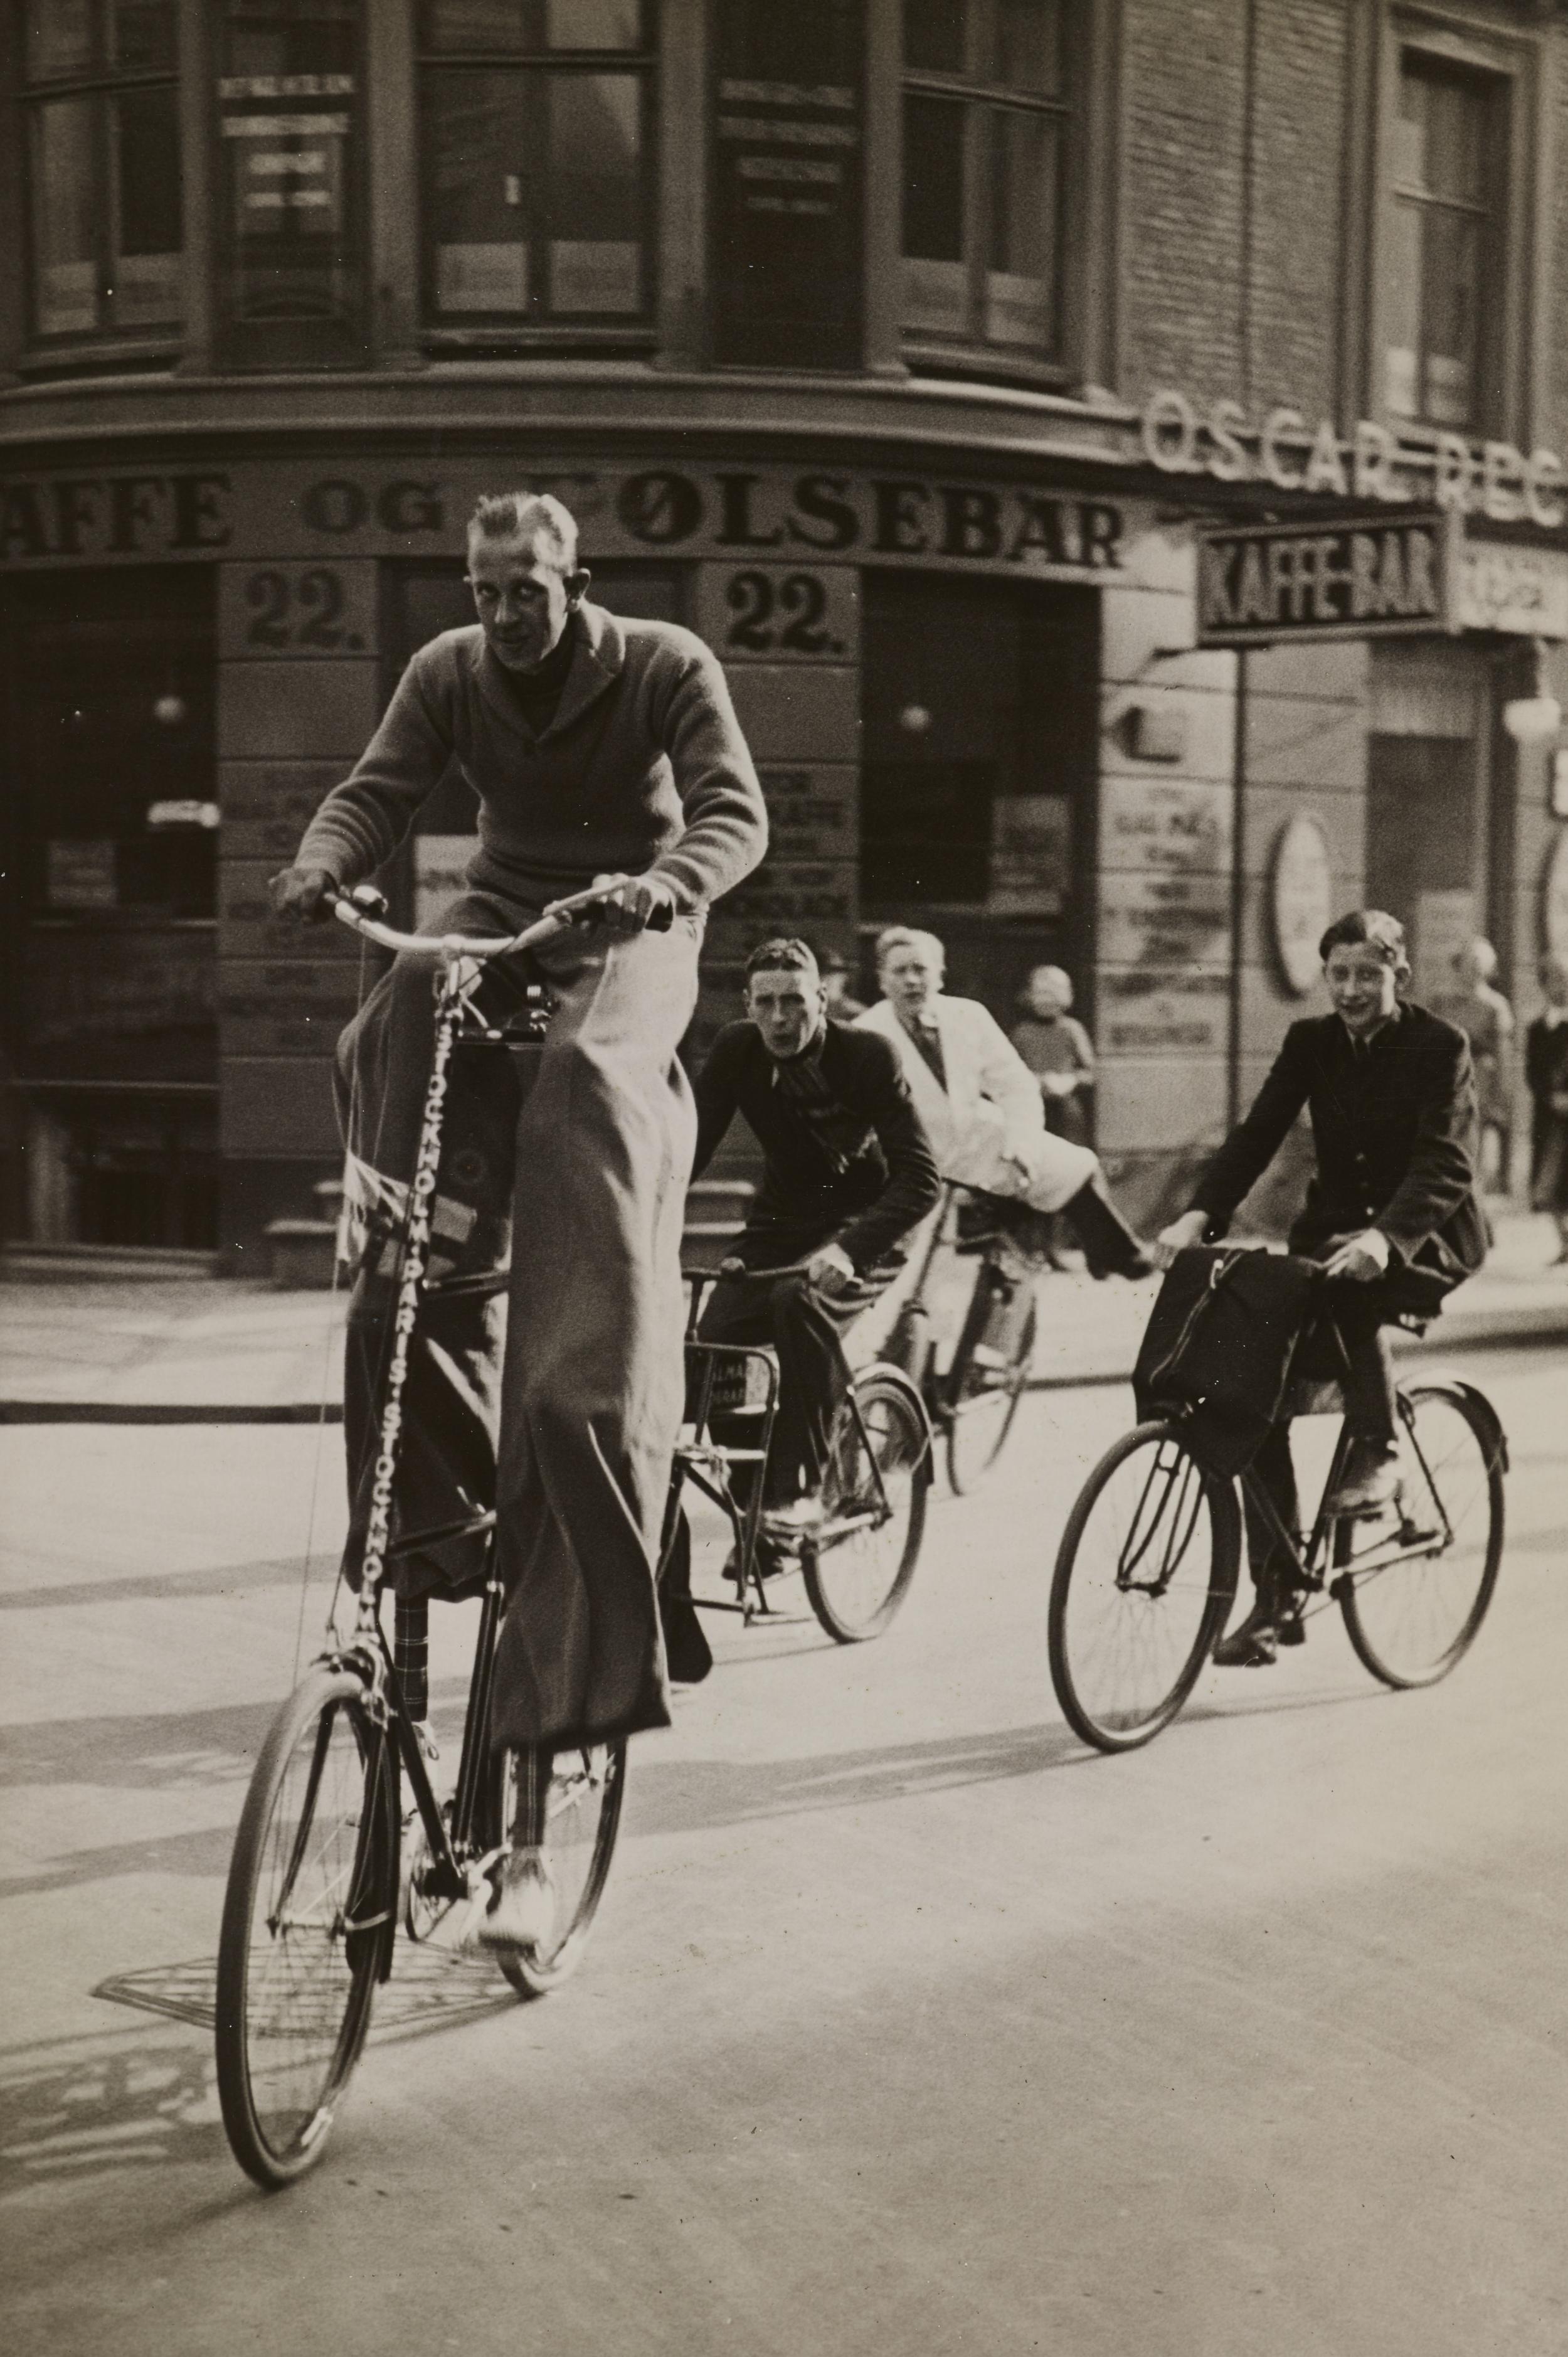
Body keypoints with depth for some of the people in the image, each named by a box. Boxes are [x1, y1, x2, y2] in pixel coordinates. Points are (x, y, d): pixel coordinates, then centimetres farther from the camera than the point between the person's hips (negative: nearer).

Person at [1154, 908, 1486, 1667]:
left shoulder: (1439, 1046, -10)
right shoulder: (1310, 1043, 3)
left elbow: (1445, 1165, -21)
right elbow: (1256, 1134, -7)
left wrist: (1385, 1236, -39)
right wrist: (1198, 1214, -24)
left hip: (1425, 1238, -4)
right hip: (1334, 1228, 4)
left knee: (1350, 1282, -38)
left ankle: (1376, 1452, -17)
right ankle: (1275, 1598, -4)